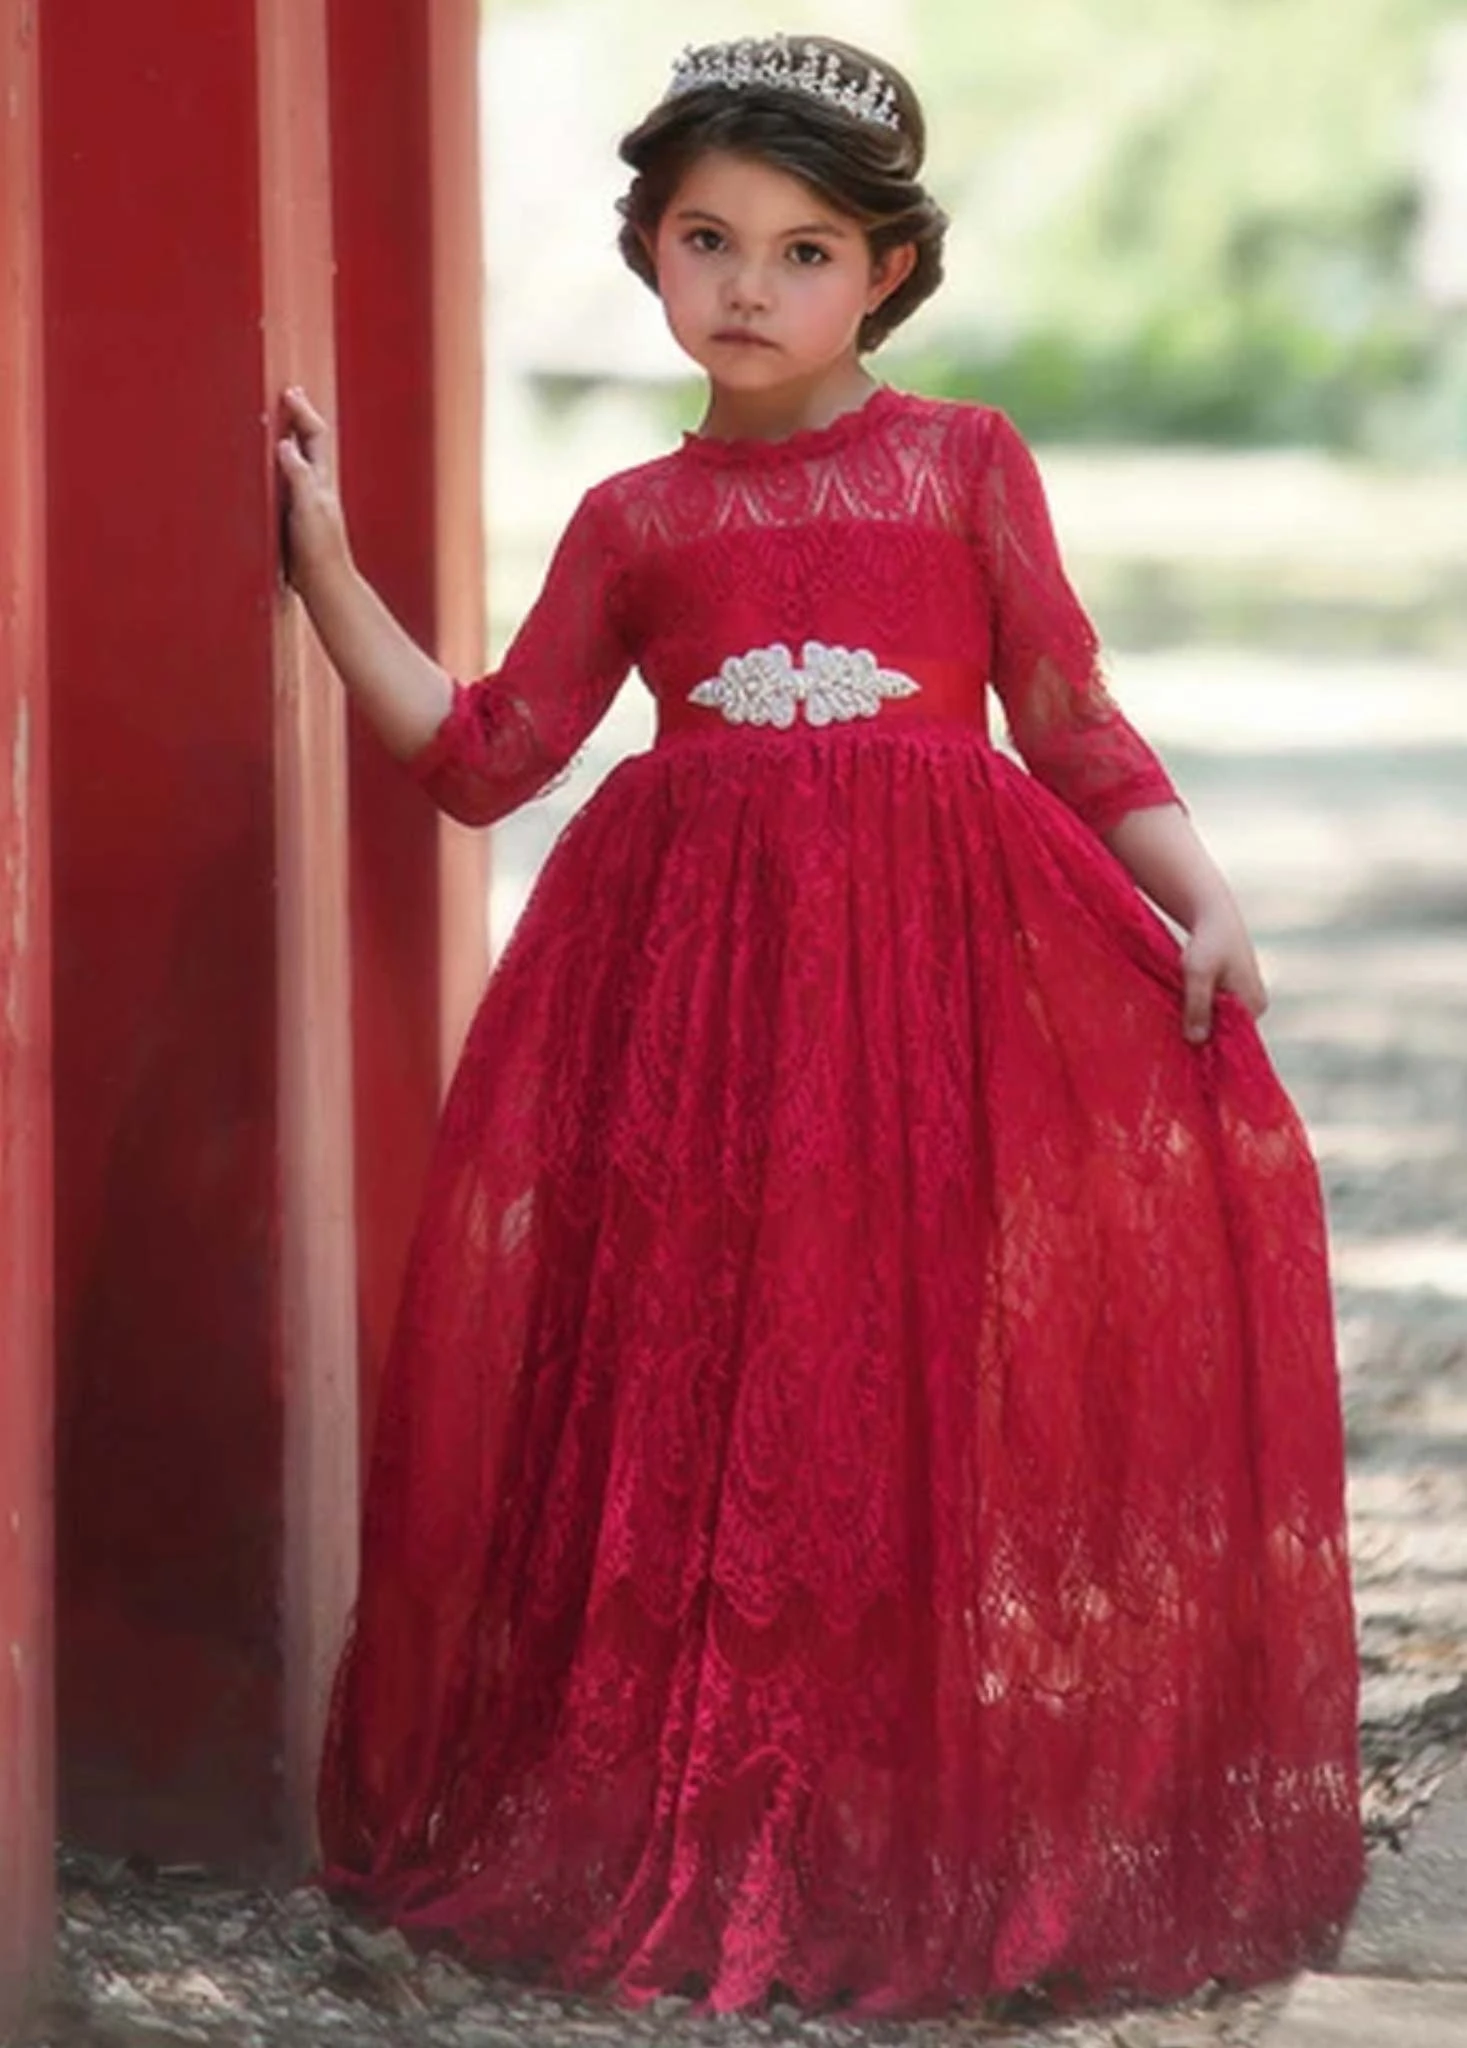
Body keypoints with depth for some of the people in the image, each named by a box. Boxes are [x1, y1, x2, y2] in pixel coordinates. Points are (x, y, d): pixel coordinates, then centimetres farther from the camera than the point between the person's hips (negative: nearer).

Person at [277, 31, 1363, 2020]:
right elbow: (483, 751, 13)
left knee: (932, 1364, -12)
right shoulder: (635, 520, 14)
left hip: (946, 957, -2)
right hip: (696, 966, 2)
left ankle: (964, 1812, -1)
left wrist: (1201, 901, -3)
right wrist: (329, 568, 9)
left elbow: (1073, 724, 9)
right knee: (698, 1378, -2)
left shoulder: (964, 461, 9)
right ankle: (696, 1815, 8)